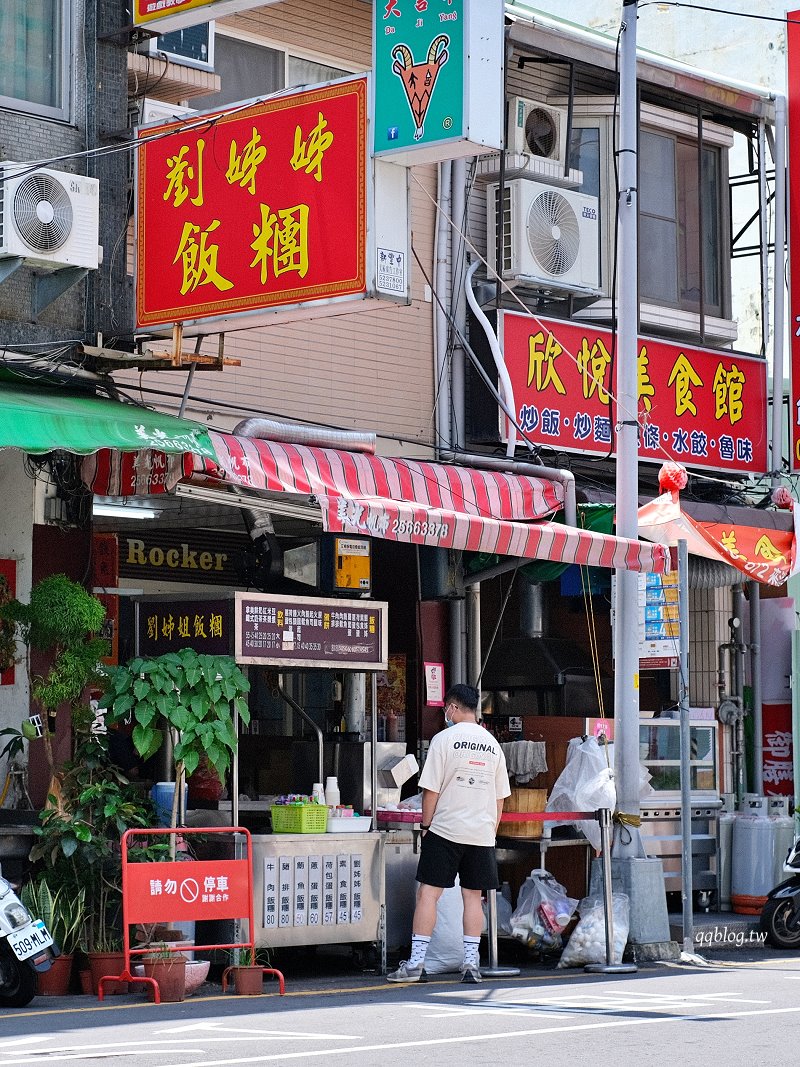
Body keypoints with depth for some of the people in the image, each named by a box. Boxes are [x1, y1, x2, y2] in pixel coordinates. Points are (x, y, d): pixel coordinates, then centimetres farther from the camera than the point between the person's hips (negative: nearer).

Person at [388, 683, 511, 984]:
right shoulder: (492, 744, 11)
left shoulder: (445, 739, -5)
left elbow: (431, 790, -6)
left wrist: (426, 825, 4)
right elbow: (500, 797, 14)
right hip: (482, 832, 4)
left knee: (428, 893, -2)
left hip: (446, 829, -4)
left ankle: (416, 962, -6)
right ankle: (471, 963, 5)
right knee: (473, 896, 8)